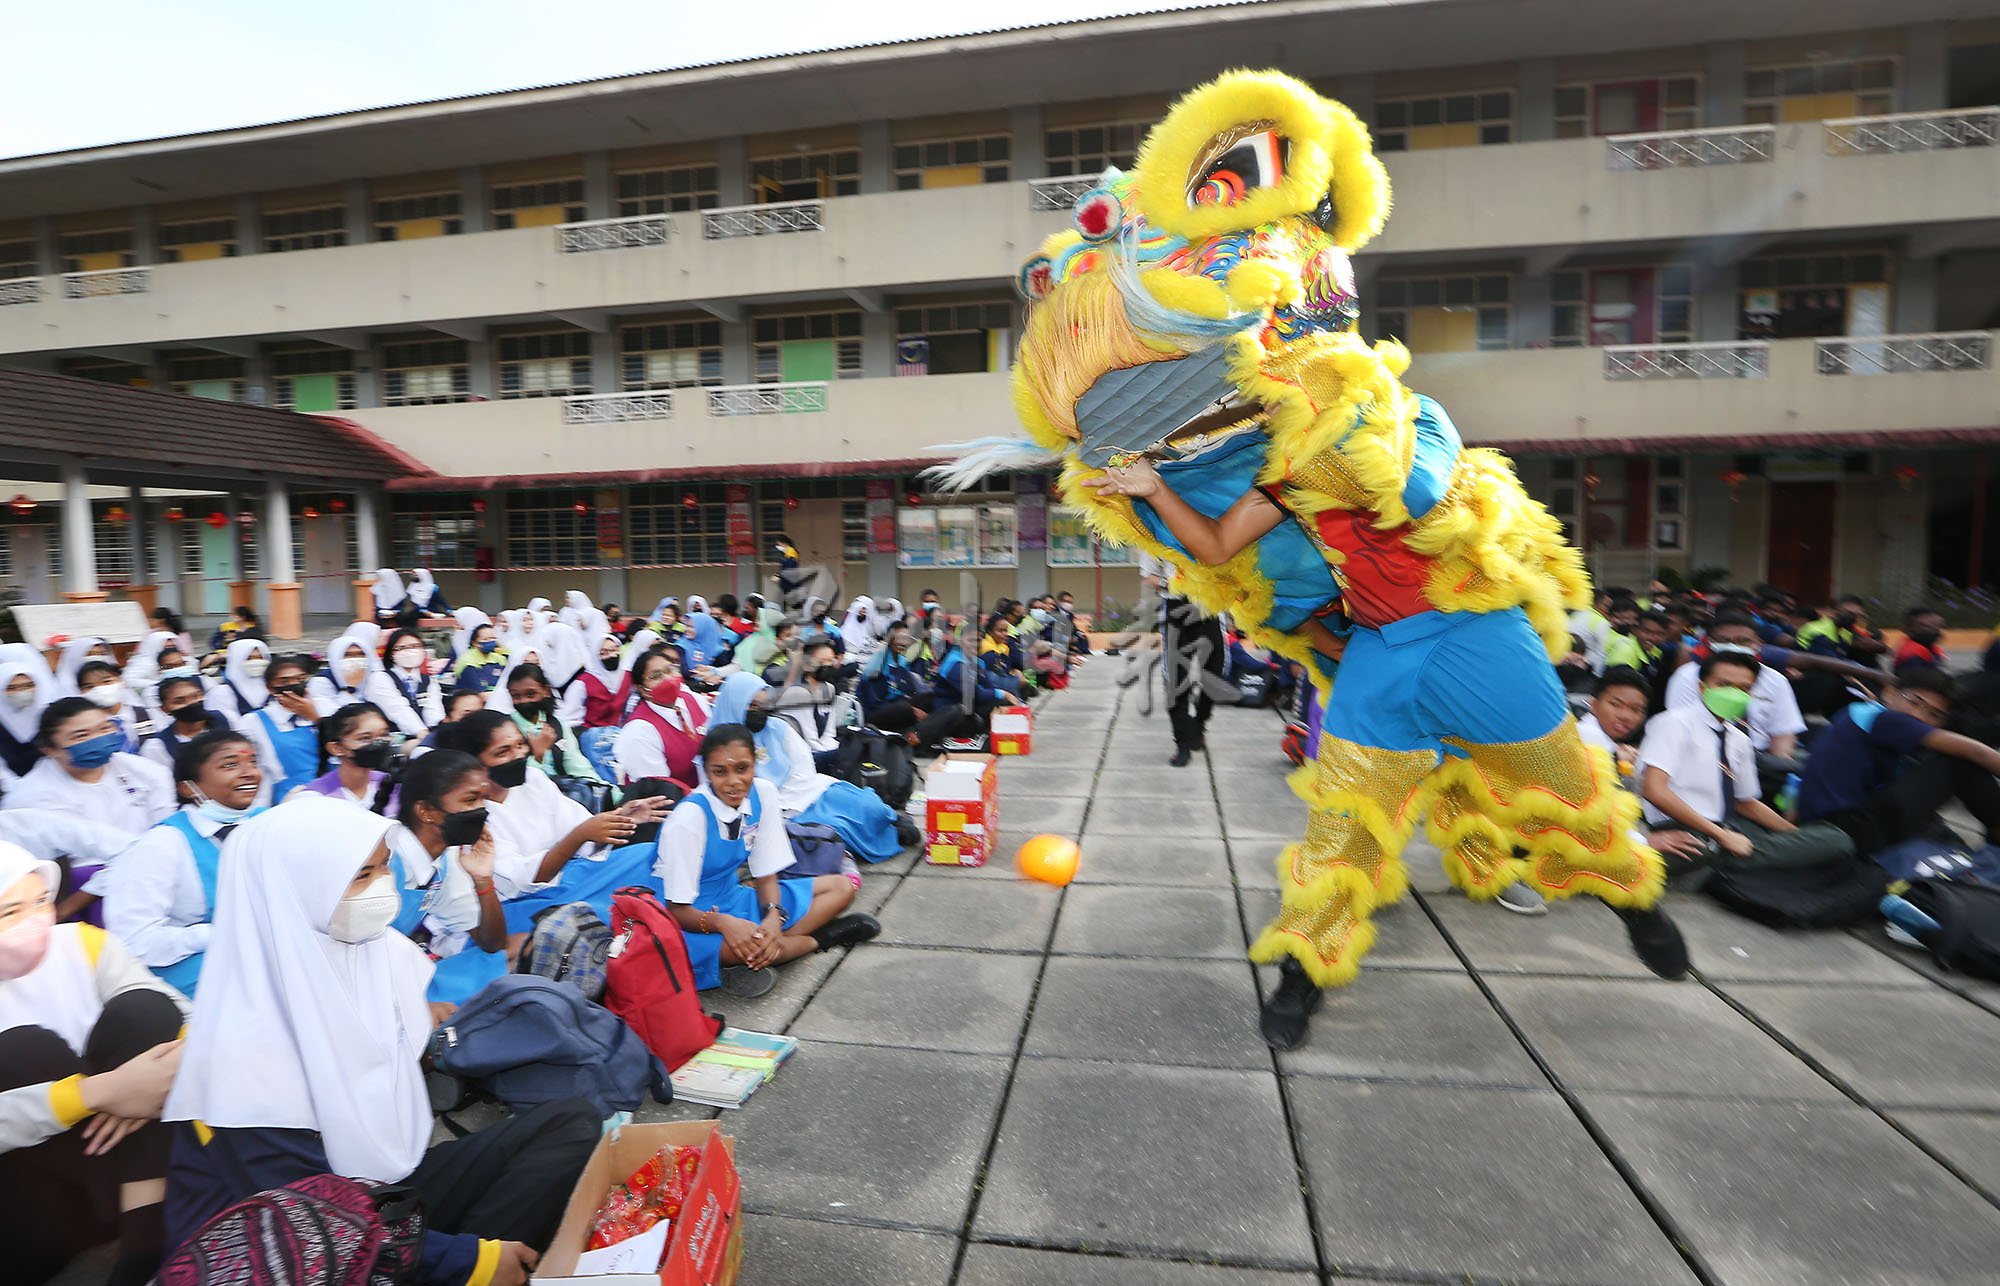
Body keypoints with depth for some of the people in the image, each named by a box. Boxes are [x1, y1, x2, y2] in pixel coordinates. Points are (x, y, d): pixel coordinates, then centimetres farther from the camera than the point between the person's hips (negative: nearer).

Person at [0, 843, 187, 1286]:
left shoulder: (83, 945, -3)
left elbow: (168, 1020, -10)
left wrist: (154, 1083, -30)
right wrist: (100, 1092, -37)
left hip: (122, 1149, 2)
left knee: (141, 1010, -20)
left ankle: (146, 1232, -26)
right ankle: (143, 1222, -21)